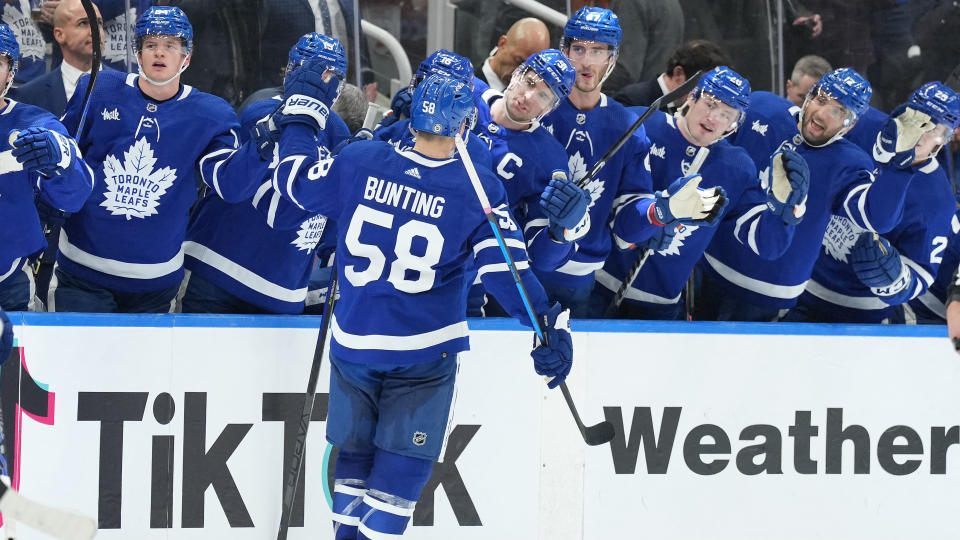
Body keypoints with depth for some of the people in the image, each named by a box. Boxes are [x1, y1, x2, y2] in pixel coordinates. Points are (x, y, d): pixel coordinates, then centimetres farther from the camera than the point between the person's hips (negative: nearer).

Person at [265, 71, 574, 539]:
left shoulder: (361, 162, -7)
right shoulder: (478, 192, -12)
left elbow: (293, 177, 8)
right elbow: (505, 269, -16)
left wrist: (298, 117, 22)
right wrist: (551, 324, -12)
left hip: (352, 343, 3)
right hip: (424, 355, -3)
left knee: (355, 457, 17)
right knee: (402, 467, 2)